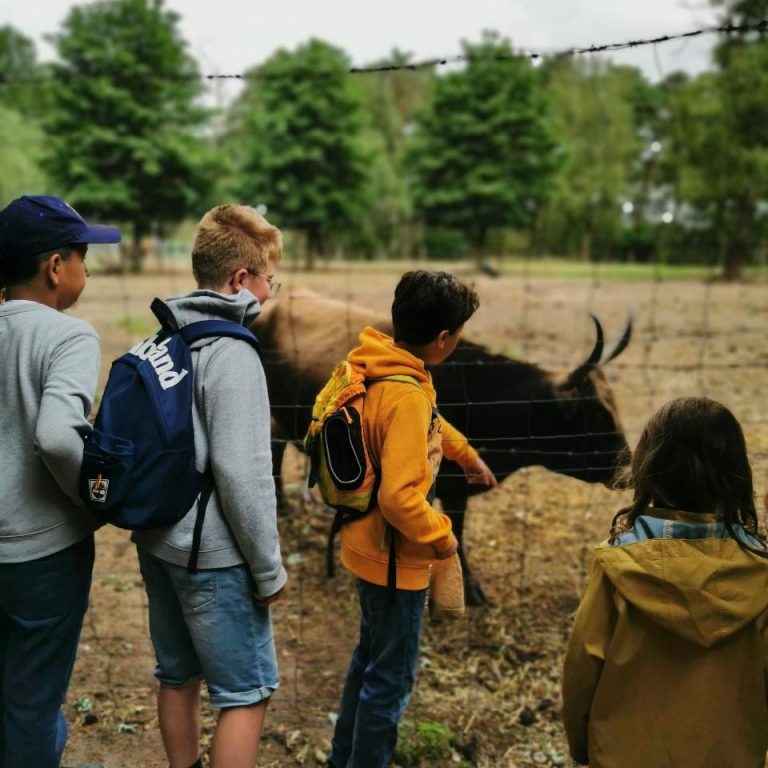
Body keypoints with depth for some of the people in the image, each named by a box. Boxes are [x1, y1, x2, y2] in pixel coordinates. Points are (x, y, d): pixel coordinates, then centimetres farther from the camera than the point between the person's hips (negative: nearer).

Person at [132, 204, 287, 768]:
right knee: (248, 692, 4)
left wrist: (154, 521, 20)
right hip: (211, 556, -8)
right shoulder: (231, 353, -19)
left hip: (158, 544, 9)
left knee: (178, 677, 20)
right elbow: (241, 474, -23)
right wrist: (269, 570, -14)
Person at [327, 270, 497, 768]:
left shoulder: (380, 366, -1)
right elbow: (400, 497, -32)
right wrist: (442, 538, -16)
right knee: (391, 677, 9)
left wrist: (467, 455, 29)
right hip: (394, 556, -10)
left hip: (370, 546, 10)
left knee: (371, 656, 26)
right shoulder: (406, 395, -30)